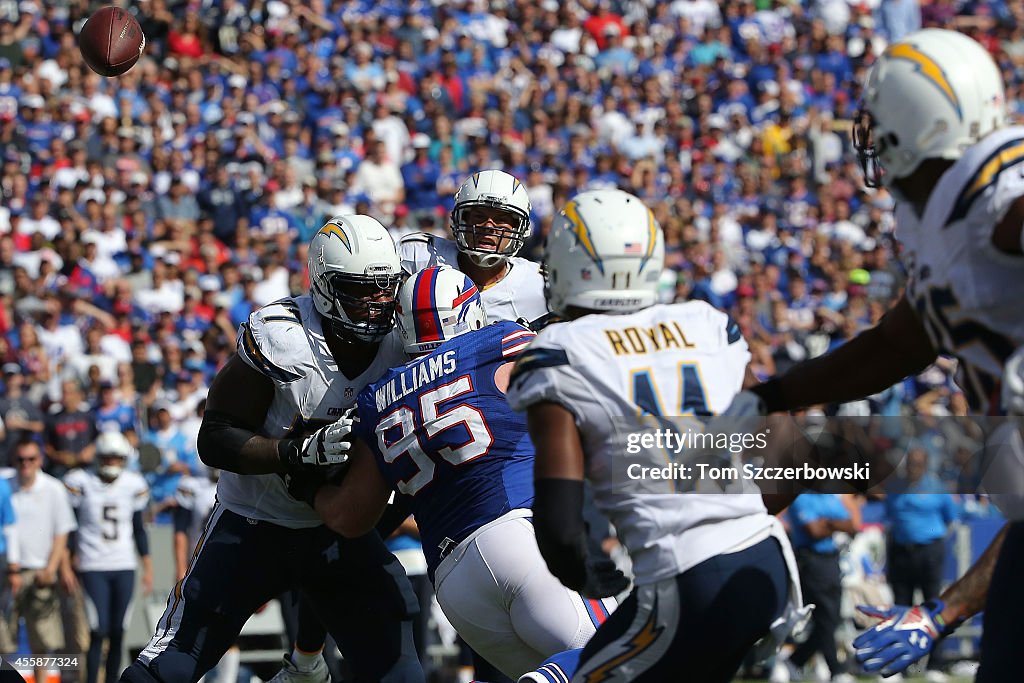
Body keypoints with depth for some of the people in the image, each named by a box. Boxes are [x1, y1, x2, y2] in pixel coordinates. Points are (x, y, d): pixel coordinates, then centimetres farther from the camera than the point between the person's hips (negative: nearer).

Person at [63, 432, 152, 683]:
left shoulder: (134, 484, 5)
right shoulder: (80, 482, -5)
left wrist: (148, 568, 11)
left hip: (125, 568, 3)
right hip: (92, 567, -3)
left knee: (118, 632, 2)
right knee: (98, 631, -11)